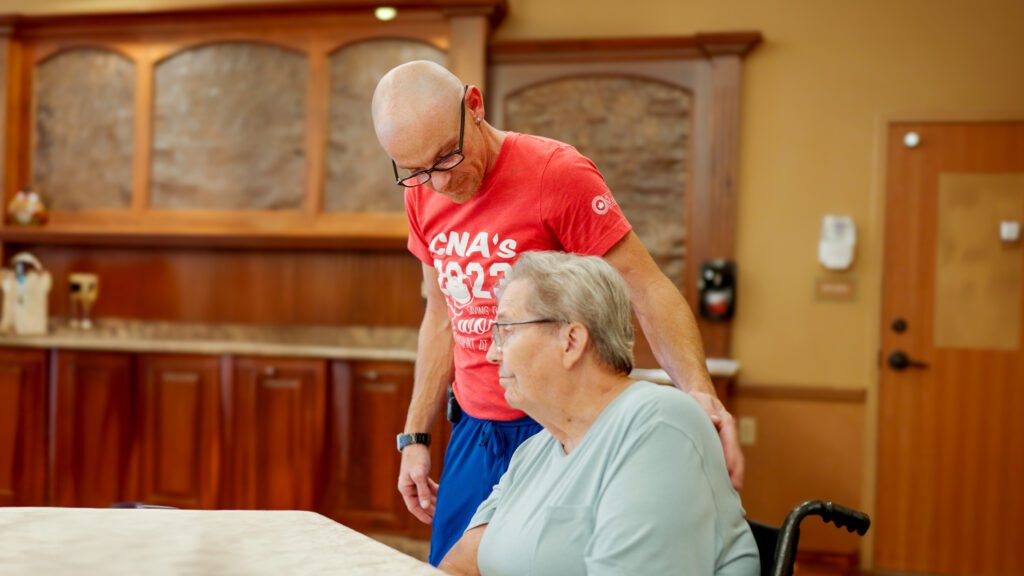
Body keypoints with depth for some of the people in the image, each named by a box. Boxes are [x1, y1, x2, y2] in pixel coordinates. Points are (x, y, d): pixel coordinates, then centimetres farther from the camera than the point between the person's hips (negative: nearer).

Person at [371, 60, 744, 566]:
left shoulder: (558, 174, -17)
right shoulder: (423, 194, 2)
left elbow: (647, 291, -16)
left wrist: (697, 390, -32)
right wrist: (415, 436, 13)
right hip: (472, 432, 6)